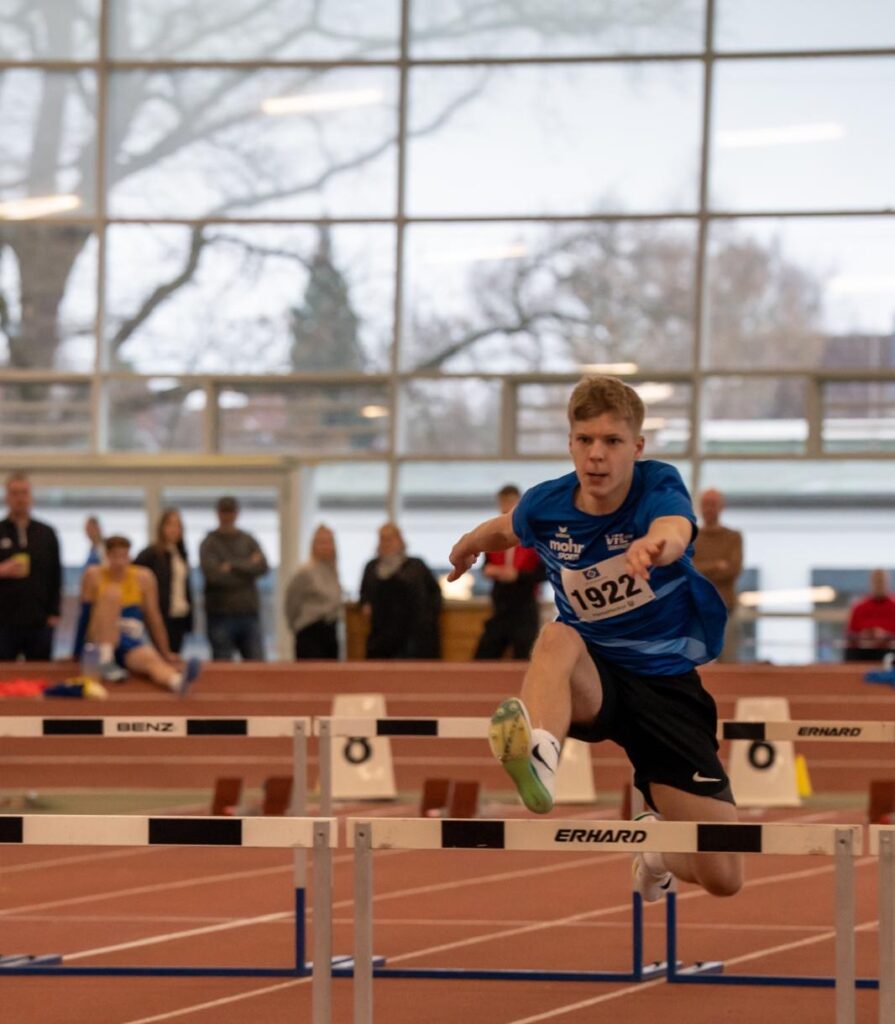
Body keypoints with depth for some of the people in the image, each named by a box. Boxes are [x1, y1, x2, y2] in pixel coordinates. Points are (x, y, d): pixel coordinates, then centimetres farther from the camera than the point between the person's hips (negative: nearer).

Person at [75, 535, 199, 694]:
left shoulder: (143, 577, 4)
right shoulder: (93, 576, 0)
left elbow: (153, 616, 7)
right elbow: (85, 614, 1)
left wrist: (165, 652, 9)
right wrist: (78, 651, 1)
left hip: (133, 639, 1)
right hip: (102, 639, -1)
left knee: (152, 659, -35)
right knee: (112, 592, -25)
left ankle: (179, 681, -71)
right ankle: (105, 661, -30)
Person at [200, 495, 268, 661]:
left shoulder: (248, 541, 12)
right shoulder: (209, 543, 1)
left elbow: (262, 566, -3)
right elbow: (212, 573, -15)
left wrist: (233, 566, -11)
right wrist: (247, 566, -7)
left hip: (249, 611, 3)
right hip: (221, 614, -3)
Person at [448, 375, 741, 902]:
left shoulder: (659, 486, -17)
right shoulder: (545, 506, -8)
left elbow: (675, 531, -45)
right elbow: (506, 528, 20)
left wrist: (655, 544, -67)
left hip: (669, 685, -1)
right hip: (593, 680, 1)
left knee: (724, 877, -6)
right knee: (558, 638, -39)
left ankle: (656, 851, 31)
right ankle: (539, 757, -68)